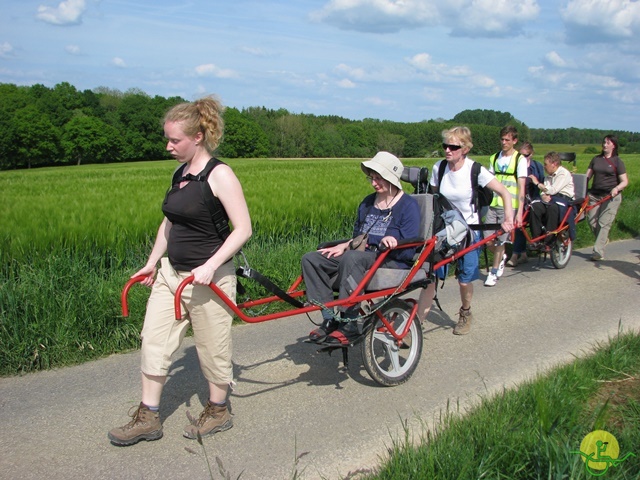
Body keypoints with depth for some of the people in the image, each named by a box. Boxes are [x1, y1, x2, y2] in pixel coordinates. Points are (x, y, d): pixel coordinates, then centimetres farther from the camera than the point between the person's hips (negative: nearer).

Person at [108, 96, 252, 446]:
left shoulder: (220, 175, -15)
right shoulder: (181, 174, 9)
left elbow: (243, 229, -19)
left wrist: (210, 266, -26)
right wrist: (152, 262, 18)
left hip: (208, 278, -8)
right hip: (171, 273, 8)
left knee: (212, 347, 7)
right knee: (153, 341, 9)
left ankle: (218, 412, 29)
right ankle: (148, 418, 23)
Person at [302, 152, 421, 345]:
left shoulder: (408, 205, -3)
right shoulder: (368, 202, 17)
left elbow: (408, 250, -10)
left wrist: (390, 242, -28)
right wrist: (343, 246, 1)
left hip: (393, 262, -7)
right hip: (363, 256, 8)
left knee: (351, 258, -39)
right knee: (311, 259, -10)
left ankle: (349, 325, -31)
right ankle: (330, 320, -14)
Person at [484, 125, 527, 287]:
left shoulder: (520, 159, -4)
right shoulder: (494, 158, 10)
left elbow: (521, 187, -9)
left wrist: (520, 212, -15)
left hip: (509, 206, -4)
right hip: (493, 204, 4)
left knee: (500, 241, -1)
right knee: (488, 241, 1)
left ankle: (494, 273, 17)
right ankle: (502, 257, 33)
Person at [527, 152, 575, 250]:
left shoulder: (564, 174, -5)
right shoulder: (548, 176, 22)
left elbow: (553, 190, -15)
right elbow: (544, 191, 11)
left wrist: (537, 183, -5)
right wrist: (543, 196, -14)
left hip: (564, 199, -6)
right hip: (550, 199, 7)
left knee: (553, 207, -40)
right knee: (534, 206, -25)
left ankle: (548, 242, -34)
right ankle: (536, 240, -23)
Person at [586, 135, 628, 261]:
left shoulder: (617, 162, 1)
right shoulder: (596, 159, 14)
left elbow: (625, 181, -2)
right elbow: (587, 176, 10)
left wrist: (617, 188, -22)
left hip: (611, 196, -4)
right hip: (594, 195, 4)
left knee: (604, 223, -10)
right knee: (592, 221, 1)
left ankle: (598, 251, -10)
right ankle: (604, 239, 29)